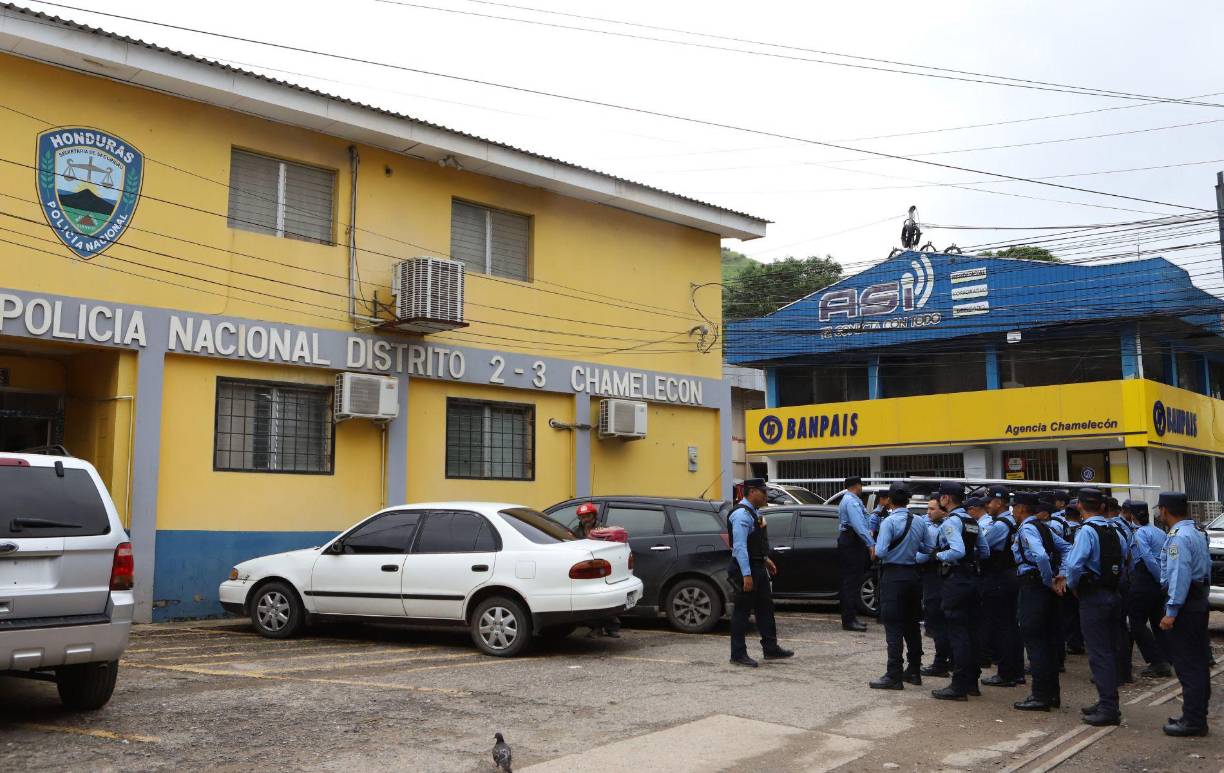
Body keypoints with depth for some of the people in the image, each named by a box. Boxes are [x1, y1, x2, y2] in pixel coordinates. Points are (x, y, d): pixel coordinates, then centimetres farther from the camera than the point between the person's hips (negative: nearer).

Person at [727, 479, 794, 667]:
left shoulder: (754, 512, 12)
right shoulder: (741, 514, -19)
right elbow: (740, 546, -24)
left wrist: (765, 559, 22)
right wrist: (746, 575, -27)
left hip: (759, 567, 10)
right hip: (745, 568, -10)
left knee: (765, 607, 15)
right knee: (742, 611, -2)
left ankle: (771, 648, 25)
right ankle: (738, 654, 6)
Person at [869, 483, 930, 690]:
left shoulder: (889, 522, -15)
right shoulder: (919, 522, 4)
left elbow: (880, 552, -21)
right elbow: (929, 548, 11)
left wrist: (874, 552, 1)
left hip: (893, 576, -6)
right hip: (913, 574, 6)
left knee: (893, 627, -5)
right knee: (912, 625, 16)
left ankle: (894, 676, -6)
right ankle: (914, 671, 23)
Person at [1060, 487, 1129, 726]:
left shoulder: (1087, 531, -15)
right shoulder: (1114, 532, 8)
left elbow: (1074, 565, -24)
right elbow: (1124, 557, 10)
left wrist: (1071, 584, -6)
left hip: (1093, 597, -8)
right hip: (1113, 594, 8)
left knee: (1098, 653, -4)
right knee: (1109, 651, 15)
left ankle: (1108, 709, -3)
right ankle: (1108, 702, 25)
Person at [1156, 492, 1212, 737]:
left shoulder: (1178, 537, -18)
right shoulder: (1196, 533, 14)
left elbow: (1179, 576, -23)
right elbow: (1207, 567, 19)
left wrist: (1171, 612, -22)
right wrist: (1202, 595, 22)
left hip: (1184, 606, -10)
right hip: (1200, 603, 10)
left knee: (1187, 665, -5)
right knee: (1198, 662, 15)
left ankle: (1192, 720, -1)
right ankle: (1197, 715, 24)